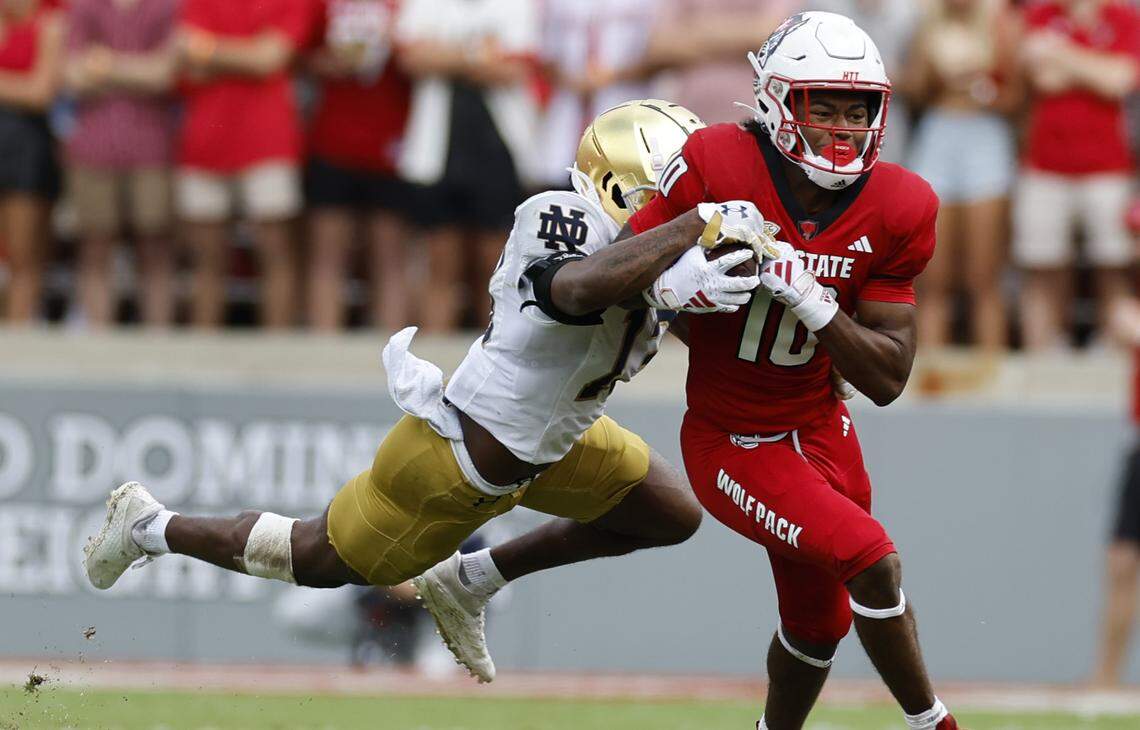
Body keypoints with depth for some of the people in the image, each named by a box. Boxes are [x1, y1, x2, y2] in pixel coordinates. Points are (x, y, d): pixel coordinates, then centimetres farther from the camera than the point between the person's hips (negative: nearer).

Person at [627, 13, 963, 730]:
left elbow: (887, 380, -11)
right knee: (872, 561, -20)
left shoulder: (896, 209, -11)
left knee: (818, 622, 18)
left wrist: (809, 299, -25)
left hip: (819, 429, 5)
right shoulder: (717, 170, -21)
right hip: (731, 446, -5)